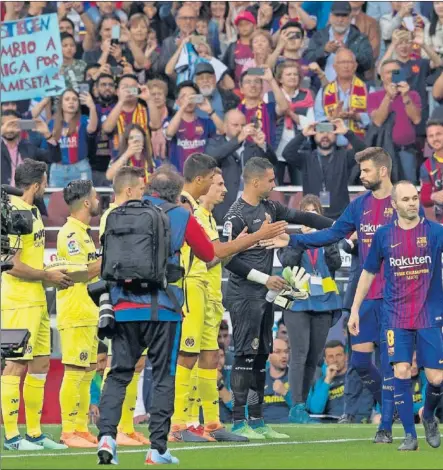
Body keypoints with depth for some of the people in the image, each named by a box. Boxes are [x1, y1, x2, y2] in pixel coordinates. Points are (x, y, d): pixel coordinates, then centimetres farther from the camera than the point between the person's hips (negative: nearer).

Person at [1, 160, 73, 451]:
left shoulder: (32, 212, 15)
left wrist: (51, 275, 8)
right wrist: (48, 276, -12)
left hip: (36, 300, 10)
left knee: (41, 364, 12)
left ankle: (35, 433, 18)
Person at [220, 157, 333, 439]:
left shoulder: (269, 208, 11)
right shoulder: (237, 216, -14)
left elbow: (300, 217, 20)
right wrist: (264, 278, -15)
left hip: (264, 296, 9)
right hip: (244, 297, -9)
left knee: (261, 356, 10)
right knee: (245, 356, -9)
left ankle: (257, 421, 15)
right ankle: (239, 423, -7)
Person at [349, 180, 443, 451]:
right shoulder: (384, 235, 3)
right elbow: (368, 274, 13)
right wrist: (355, 310, 12)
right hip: (397, 317, 1)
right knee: (401, 372, -12)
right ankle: (410, 435, 0)